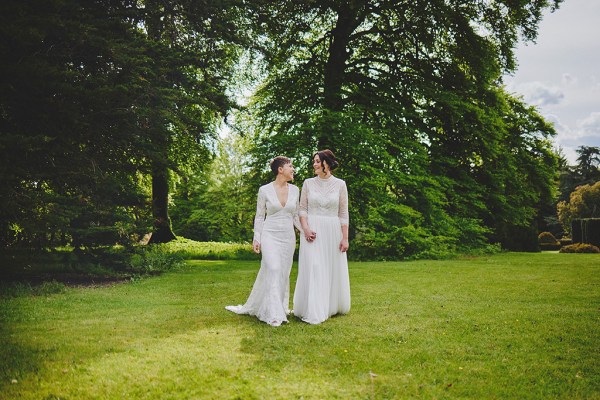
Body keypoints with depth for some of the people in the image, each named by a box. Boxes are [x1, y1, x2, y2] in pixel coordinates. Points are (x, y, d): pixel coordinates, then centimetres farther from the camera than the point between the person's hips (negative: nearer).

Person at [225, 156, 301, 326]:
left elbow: (295, 216, 14)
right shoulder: (265, 190, -4)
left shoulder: (295, 190, 7)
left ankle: (281, 307, 22)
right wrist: (256, 239, -4)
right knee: (273, 269, -17)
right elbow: (259, 217, 1)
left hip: (288, 237, 4)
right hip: (270, 235, -4)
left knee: (284, 273, 7)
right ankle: (274, 314, -13)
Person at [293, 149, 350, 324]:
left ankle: (332, 306, 24)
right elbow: (302, 209, 4)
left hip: (333, 231, 1)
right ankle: (313, 312, 0)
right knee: (312, 269, -5)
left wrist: (345, 237, -3)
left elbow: (343, 213, 2)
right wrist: (306, 228, -12)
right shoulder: (308, 183, 4)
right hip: (312, 231, 0)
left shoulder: (340, 184, 2)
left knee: (333, 269, 7)